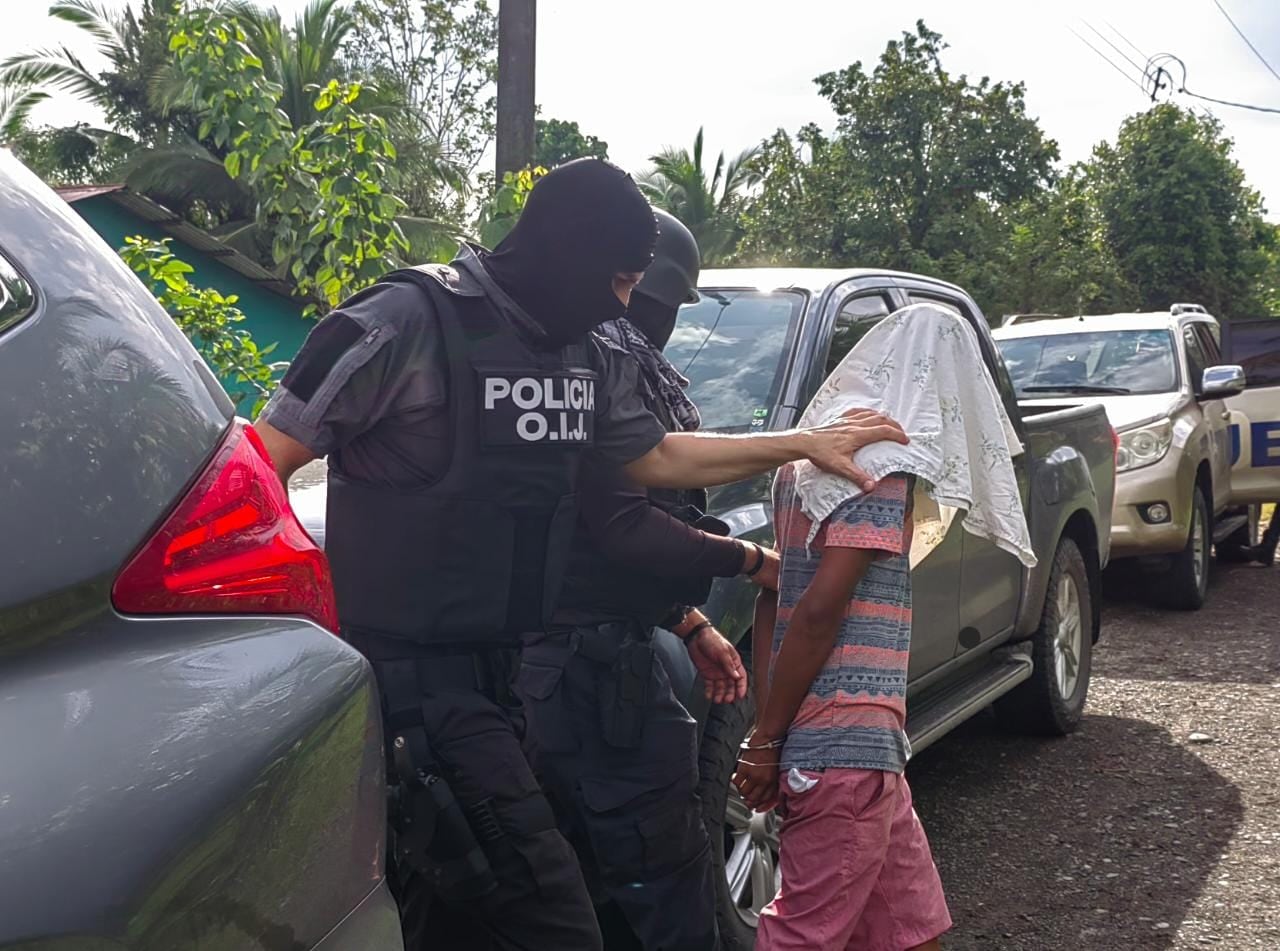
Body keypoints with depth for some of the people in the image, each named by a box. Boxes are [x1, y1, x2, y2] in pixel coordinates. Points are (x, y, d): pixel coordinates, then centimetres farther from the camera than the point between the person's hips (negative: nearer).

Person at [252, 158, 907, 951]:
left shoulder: (587, 358, 11)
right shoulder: (411, 322, -14)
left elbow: (656, 457, 27)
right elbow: (260, 465, -11)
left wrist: (803, 443, 26)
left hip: (493, 672, 8)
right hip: (410, 676, -8)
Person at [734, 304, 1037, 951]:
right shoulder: (886, 465, -12)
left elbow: (774, 595, 13)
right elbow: (819, 610, -19)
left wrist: (766, 732, 10)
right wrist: (765, 743, -12)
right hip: (850, 748, -8)